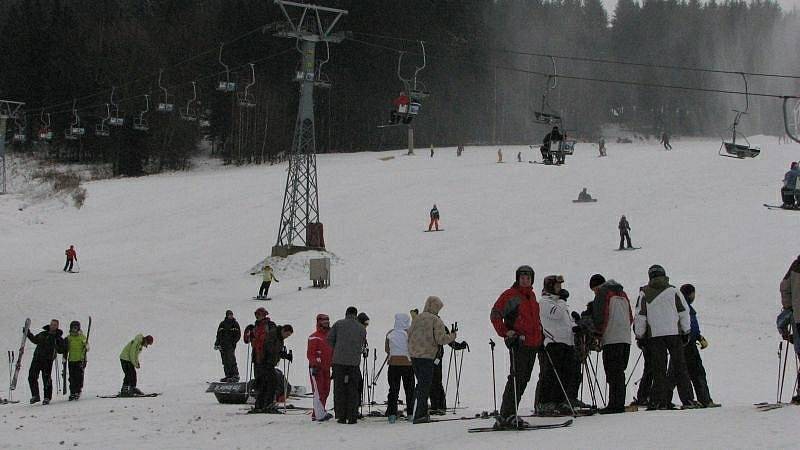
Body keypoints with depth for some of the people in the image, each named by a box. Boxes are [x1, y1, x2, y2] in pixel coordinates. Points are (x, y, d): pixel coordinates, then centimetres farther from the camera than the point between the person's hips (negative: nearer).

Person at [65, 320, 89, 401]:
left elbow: (86, 346, -2)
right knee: (72, 377, 0)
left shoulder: (82, 337, 3)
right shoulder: (68, 337, 11)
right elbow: (66, 349, 17)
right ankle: (72, 393, 5)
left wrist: (86, 347, -25)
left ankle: (78, 392, -2)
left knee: (79, 376, -8)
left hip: (81, 360, -3)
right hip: (71, 360, 3)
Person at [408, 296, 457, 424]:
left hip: (413, 355, 7)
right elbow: (441, 339, -13)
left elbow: (409, 334, 16)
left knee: (422, 383, 17)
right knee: (425, 385, -5)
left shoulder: (417, 318, 13)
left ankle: (422, 412, 20)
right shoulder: (436, 321, -7)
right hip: (426, 356, -7)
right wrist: (452, 336, 4)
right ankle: (419, 415, -11)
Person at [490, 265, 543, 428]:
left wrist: (540, 333, 22)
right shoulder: (510, 295, -5)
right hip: (518, 343, -8)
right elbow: (495, 314, -8)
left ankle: (509, 414, 12)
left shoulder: (531, 295, 18)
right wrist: (505, 332, -16)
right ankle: (507, 415, -16)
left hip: (533, 343, 8)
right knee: (517, 377, -14)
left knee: (524, 379, 7)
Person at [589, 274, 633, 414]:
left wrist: (598, 334, -1)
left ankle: (615, 404, -14)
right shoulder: (622, 294, 22)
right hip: (626, 338, 7)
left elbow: (600, 316, -9)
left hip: (611, 339, -7)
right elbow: (630, 317, 22)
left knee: (612, 372, -9)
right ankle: (619, 404, 8)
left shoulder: (603, 293, 0)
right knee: (619, 372, 10)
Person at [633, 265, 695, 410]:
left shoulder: (644, 293, 1)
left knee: (659, 369, 2)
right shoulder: (673, 291, 2)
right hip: (674, 333, 0)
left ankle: (660, 401, -4)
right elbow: (684, 312, 5)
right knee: (680, 368, 6)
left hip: (654, 335, 0)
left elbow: (640, 316, 0)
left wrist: (639, 335, 8)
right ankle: (687, 400, 3)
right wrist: (686, 332, 13)